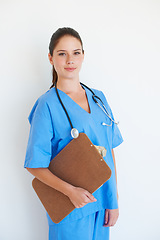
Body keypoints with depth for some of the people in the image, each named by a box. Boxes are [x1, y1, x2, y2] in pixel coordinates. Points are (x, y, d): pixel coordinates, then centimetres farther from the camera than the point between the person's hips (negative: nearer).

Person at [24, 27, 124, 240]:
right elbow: (35, 165, -12)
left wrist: (114, 200, 3)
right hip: (69, 207, -5)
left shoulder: (99, 98, 4)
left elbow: (110, 150, 6)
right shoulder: (47, 105, -12)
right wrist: (70, 191, -24)